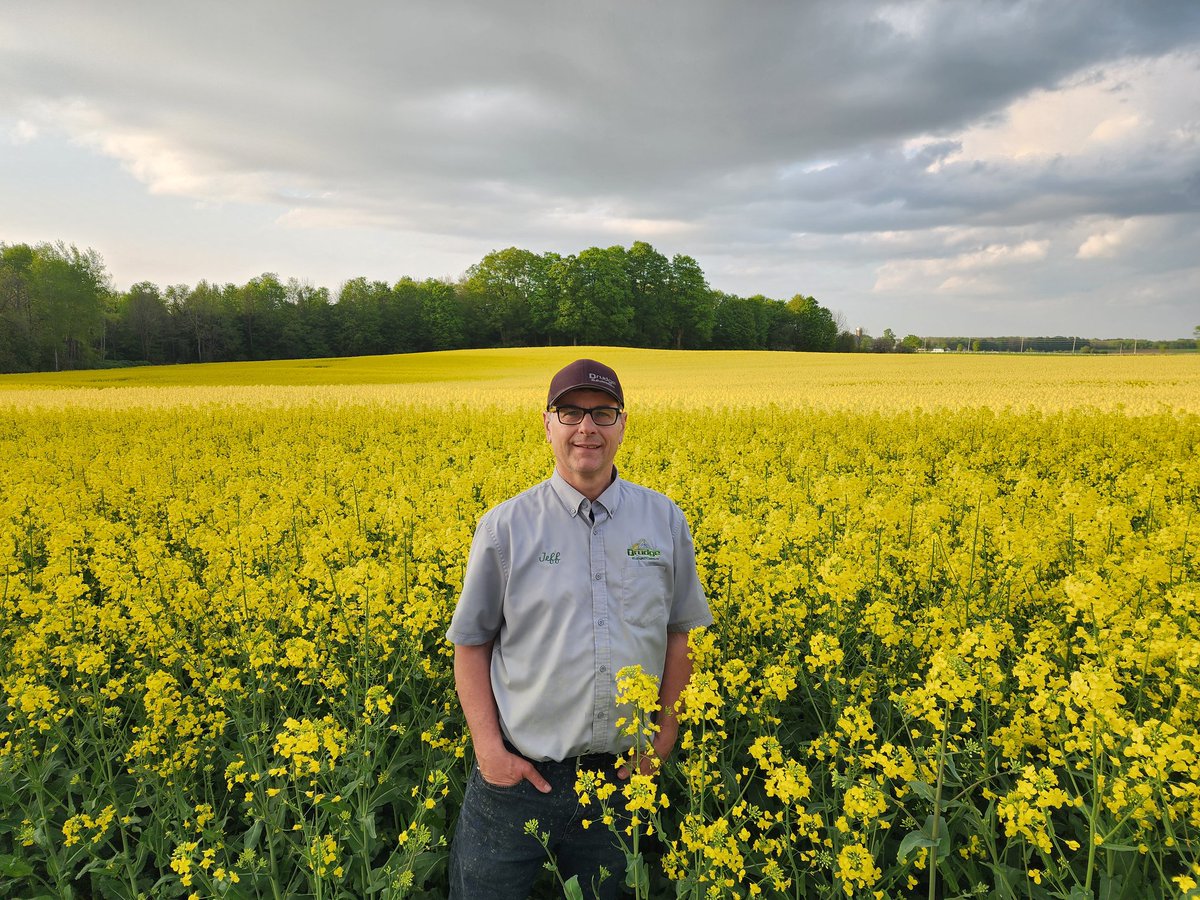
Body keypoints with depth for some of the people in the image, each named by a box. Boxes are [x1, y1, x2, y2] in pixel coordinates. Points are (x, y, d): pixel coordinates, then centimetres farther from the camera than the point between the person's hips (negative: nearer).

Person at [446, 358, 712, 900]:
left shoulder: (665, 520, -1)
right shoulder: (505, 527, -7)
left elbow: (681, 634, 8)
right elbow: (471, 643, 0)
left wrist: (665, 734, 3)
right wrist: (488, 746, -9)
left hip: (621, 775, 2)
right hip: (517, 773, -1)